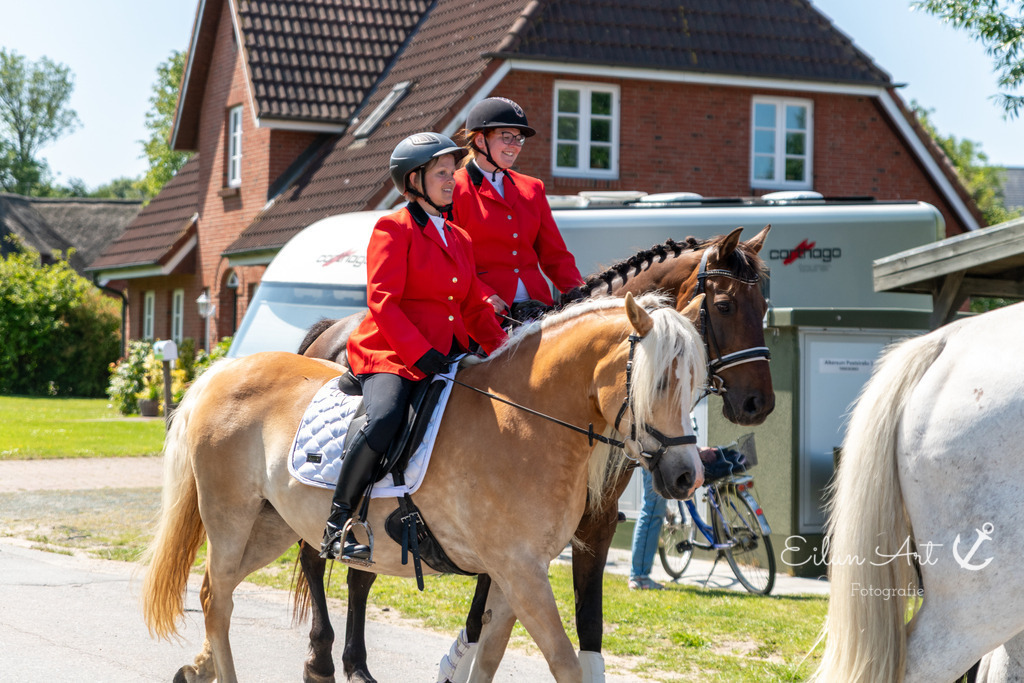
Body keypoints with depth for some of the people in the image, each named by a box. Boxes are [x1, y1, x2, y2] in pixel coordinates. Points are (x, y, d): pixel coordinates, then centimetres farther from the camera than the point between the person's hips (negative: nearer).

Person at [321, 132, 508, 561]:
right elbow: (382, 301, -11)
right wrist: (422, 354, -20)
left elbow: (476, 308, 22)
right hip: (391, 354, -8)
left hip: (449, 355, 8)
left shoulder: (459, 239, 21)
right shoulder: (394, 228, -1)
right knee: (384, 419, -34)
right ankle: (336, 525, -25)